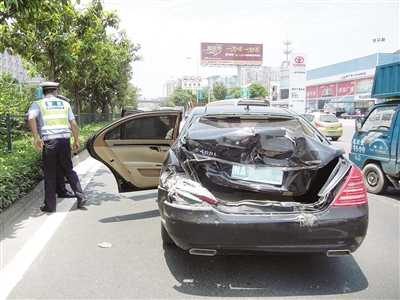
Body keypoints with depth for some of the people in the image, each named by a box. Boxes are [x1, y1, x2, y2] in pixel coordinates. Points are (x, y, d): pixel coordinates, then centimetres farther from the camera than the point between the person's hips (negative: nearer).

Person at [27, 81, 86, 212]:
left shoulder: (37, 104, 8)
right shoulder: (65, 104, 15)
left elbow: (31, 118, -13)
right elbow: (73, 123, 10)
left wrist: (36, 138, -13)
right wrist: (76, 140, 17)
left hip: (49, 141, -2)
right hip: (65, 139, 2)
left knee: (50, 174, 7)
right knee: (68, 170, 17)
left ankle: (50, 205, 15)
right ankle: (81, 196, 10)